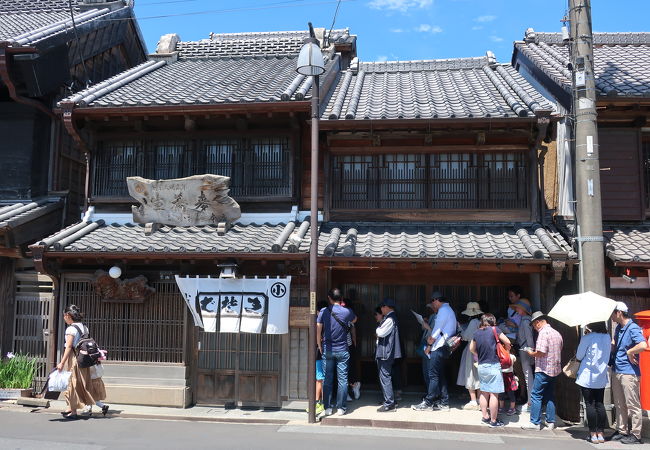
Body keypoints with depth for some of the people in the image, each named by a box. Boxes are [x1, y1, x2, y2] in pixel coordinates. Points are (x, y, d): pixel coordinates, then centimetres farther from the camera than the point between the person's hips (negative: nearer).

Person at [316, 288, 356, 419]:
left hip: (327, 350, 1)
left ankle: (327, 408, 10)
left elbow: (318, 331, -6)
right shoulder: (346, 312, -5)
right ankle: (341, 408, 8)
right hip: (342, 350, 0)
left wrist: (320, 348, 5)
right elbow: (354, 319, 18)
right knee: (342, 380, 6)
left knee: (327, 380, 7)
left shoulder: (323, 312, -6)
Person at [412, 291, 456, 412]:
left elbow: (436, 332, -14)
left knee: (433, 375, -6)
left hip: (438, 348, -10)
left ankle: (428, 403, -3)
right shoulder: (449, 310, 19)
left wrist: (429, 345, -6)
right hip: (444, 348, 10)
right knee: (441, 375, 11)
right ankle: (443, 403, 13)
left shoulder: (443, 311, -11)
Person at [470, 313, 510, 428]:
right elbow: (507, 342, -4)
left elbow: (472, 349, 19)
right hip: (493, 366, -6)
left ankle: (485, 417, 21)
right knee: (494, 394, -2)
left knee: (484, 393, 14)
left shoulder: (477, 333, 9)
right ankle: (493, 421, 2)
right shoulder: (494, 330, -7)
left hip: (481, 366, 6)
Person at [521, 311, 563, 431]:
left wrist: (532, 353, -4)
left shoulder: (543, 332, -15)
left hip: (544, 370, -8)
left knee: (536, 395, -1)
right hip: (555, 369, 8)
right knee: (550, 396, 15)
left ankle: (535, 422, 1)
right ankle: (551, 422, 18)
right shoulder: (557, 333, 11)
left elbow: (541, 352, -24)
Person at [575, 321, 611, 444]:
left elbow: (579, 356, -7)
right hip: (601, 378, 5)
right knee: (599, 404, 10)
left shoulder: (587, 338, -13)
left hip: (587, 377, -5)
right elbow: (607, 354, 16)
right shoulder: (607, 337, 3)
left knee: (589, 405, 1)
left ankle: (593, 434, 3)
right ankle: (600, 434, 13)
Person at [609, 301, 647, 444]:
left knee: (633, 405, 0)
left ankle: (636, 435, 7)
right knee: (619, 405, 15)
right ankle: (621, 431, 25)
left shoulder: (633, 328, -14)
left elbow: (643, 345, -29)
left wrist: (629, 352, -16)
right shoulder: (618, 328, 13)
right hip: (616, 371, 9)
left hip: (629, 372, -9)